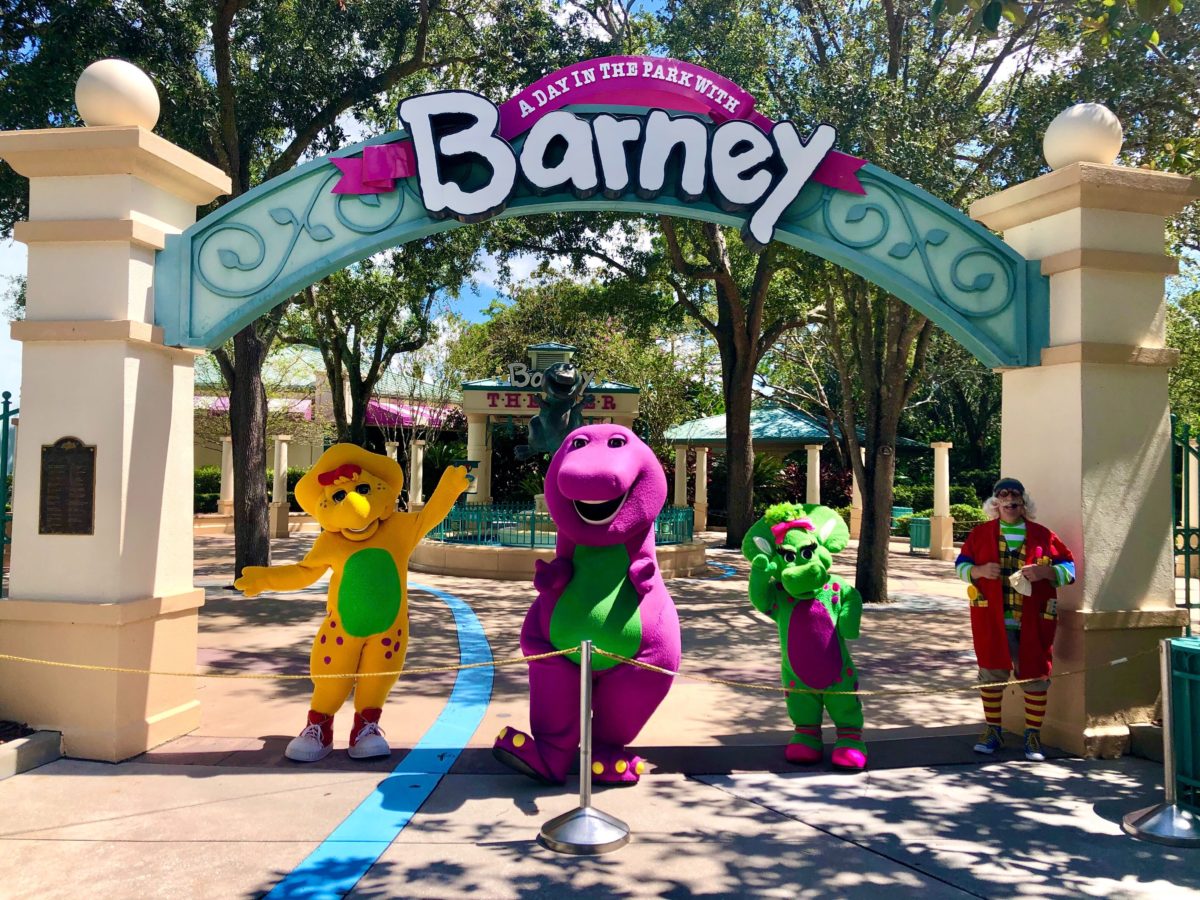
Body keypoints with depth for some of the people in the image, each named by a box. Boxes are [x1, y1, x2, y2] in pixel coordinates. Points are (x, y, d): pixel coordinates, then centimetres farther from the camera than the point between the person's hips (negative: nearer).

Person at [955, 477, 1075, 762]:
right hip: (992, 619, 0)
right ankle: (992, 730, 23)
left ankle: (1033, 735, 18)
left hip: (1032, 622, 0)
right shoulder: (980, 533, 7)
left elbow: (1069, 568, 5)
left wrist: (1046, 572, -15)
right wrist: (979, 570, -13)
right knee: (991, 674, 8)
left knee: (1035, 676, 3)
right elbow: (960, 564, 9)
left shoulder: (1042, 535, 5)